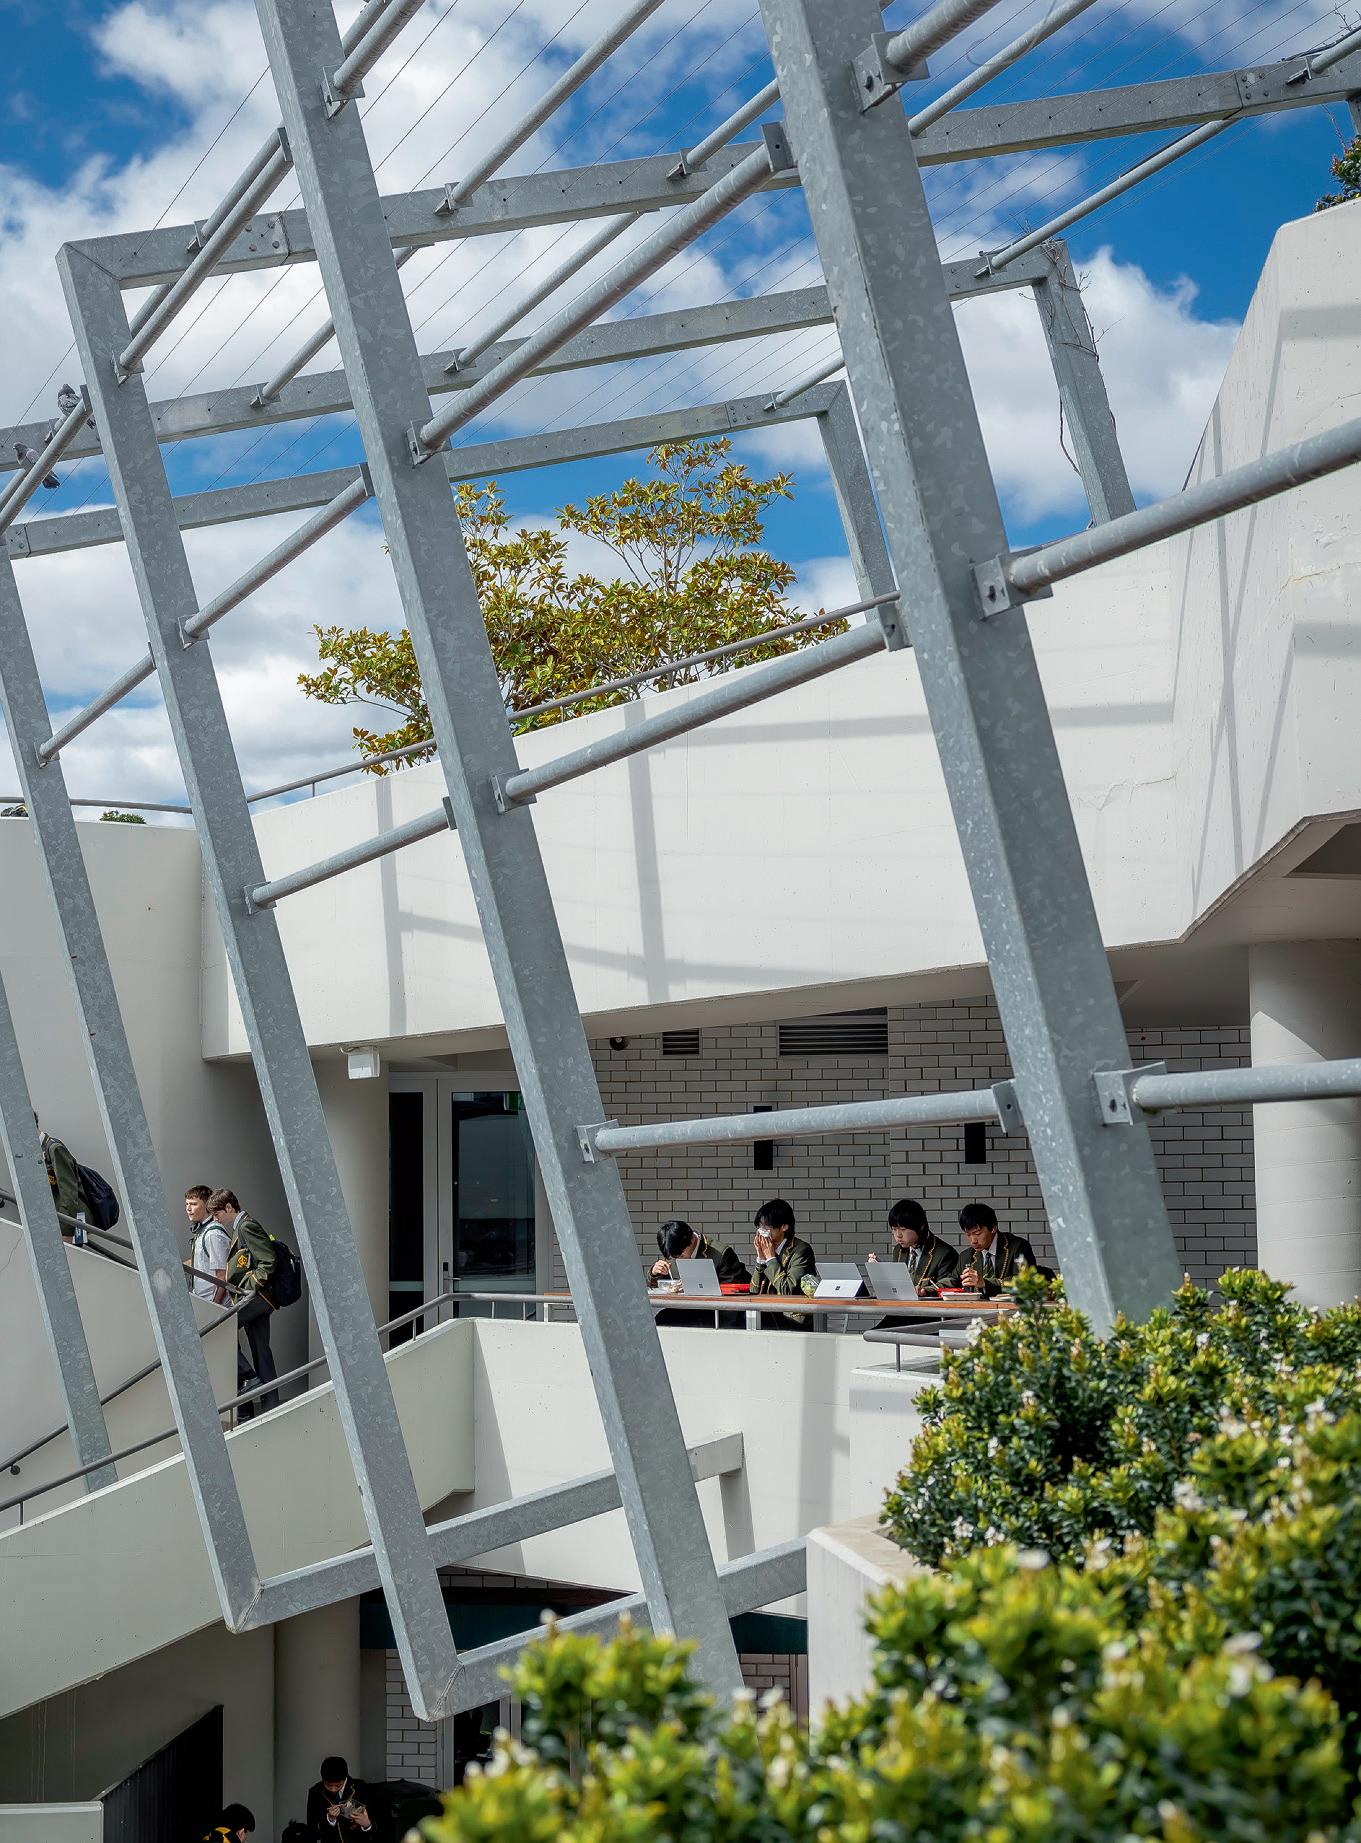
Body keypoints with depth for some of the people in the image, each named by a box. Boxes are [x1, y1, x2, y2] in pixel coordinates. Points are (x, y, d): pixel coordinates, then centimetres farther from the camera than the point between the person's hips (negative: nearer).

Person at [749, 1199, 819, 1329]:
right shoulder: (769, 1250, 10)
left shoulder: (801, 1250, -10)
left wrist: (771, 1258, -11)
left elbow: (787, 1290, -19)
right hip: (772, 1317, 7)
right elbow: (755, 1292, 9)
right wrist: (761, 1259, -2)